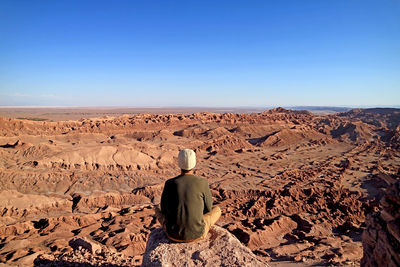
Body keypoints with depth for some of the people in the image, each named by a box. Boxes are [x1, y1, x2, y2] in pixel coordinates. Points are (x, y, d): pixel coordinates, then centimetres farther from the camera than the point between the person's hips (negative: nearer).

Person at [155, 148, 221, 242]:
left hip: (173, 234, 1)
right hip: (196, 234, -1)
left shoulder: (169, 183, -8)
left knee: (157, 210, 31)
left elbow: (164, 210, 4)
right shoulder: (203, 182, -10)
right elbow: (208, 209, 4)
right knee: (217, 209, 27)